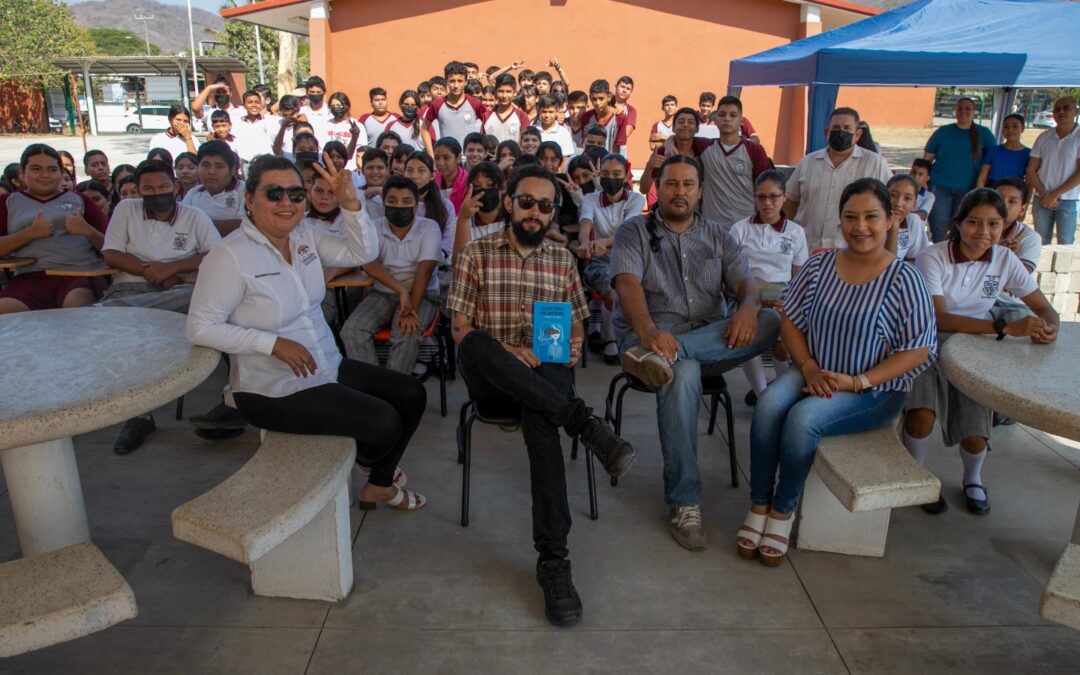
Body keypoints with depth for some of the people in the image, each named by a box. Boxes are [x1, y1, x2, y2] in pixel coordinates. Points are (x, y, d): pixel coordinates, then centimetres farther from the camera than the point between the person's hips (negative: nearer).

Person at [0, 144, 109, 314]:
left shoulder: (79, 200, 20)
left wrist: (87, 230, -7)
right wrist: (30, 233, -5)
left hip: (79, 273, -1)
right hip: (31, 277, 1)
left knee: (78, 305, -37)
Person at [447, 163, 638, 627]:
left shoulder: (563, 260, 16)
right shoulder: (476, 254, 8)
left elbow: (576, 325, 18)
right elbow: (460, 329, 2)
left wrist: (573, 346, -7)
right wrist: (502, 352, -17)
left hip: (547, 371, 1)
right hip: (491, 378, -1)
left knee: (540, 417, -37)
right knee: (474, 345, -38)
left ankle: (553, 560, -35)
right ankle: (583, 422, -37)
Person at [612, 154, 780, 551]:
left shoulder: (717, 236, 18)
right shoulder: (633, 232, 6)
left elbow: (745, 283, 6)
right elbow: (628, 285, -12)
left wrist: (747, 307, -21)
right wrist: (649, 332, -33)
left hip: (712, 340, 4)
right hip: (648, 336, -3)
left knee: (771, 322, -25)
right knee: (683, 375, -38)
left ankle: (661, 356, -39)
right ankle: (684, 503, -29)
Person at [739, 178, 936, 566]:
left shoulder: (903, 280, -10)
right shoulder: (820, 265, 2)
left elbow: (918, 351, -9)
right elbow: (790, 320, 6)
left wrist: (858, 381, -17)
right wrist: (809, 368, -9)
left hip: (874, 391, -3)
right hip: (815, 375, 4)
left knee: (803, 418, -30)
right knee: (769, 404, -27)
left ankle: (783, 511, -7)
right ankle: (758, 506, -12)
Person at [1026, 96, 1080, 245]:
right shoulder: (1044, 137, 5)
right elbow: (1031, 170, 4)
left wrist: (1055, 195, -12)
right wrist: (1044, 194, -6)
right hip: (1042, 199, 3)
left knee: (1065, 244, -3)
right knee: (1041, 243, 7)